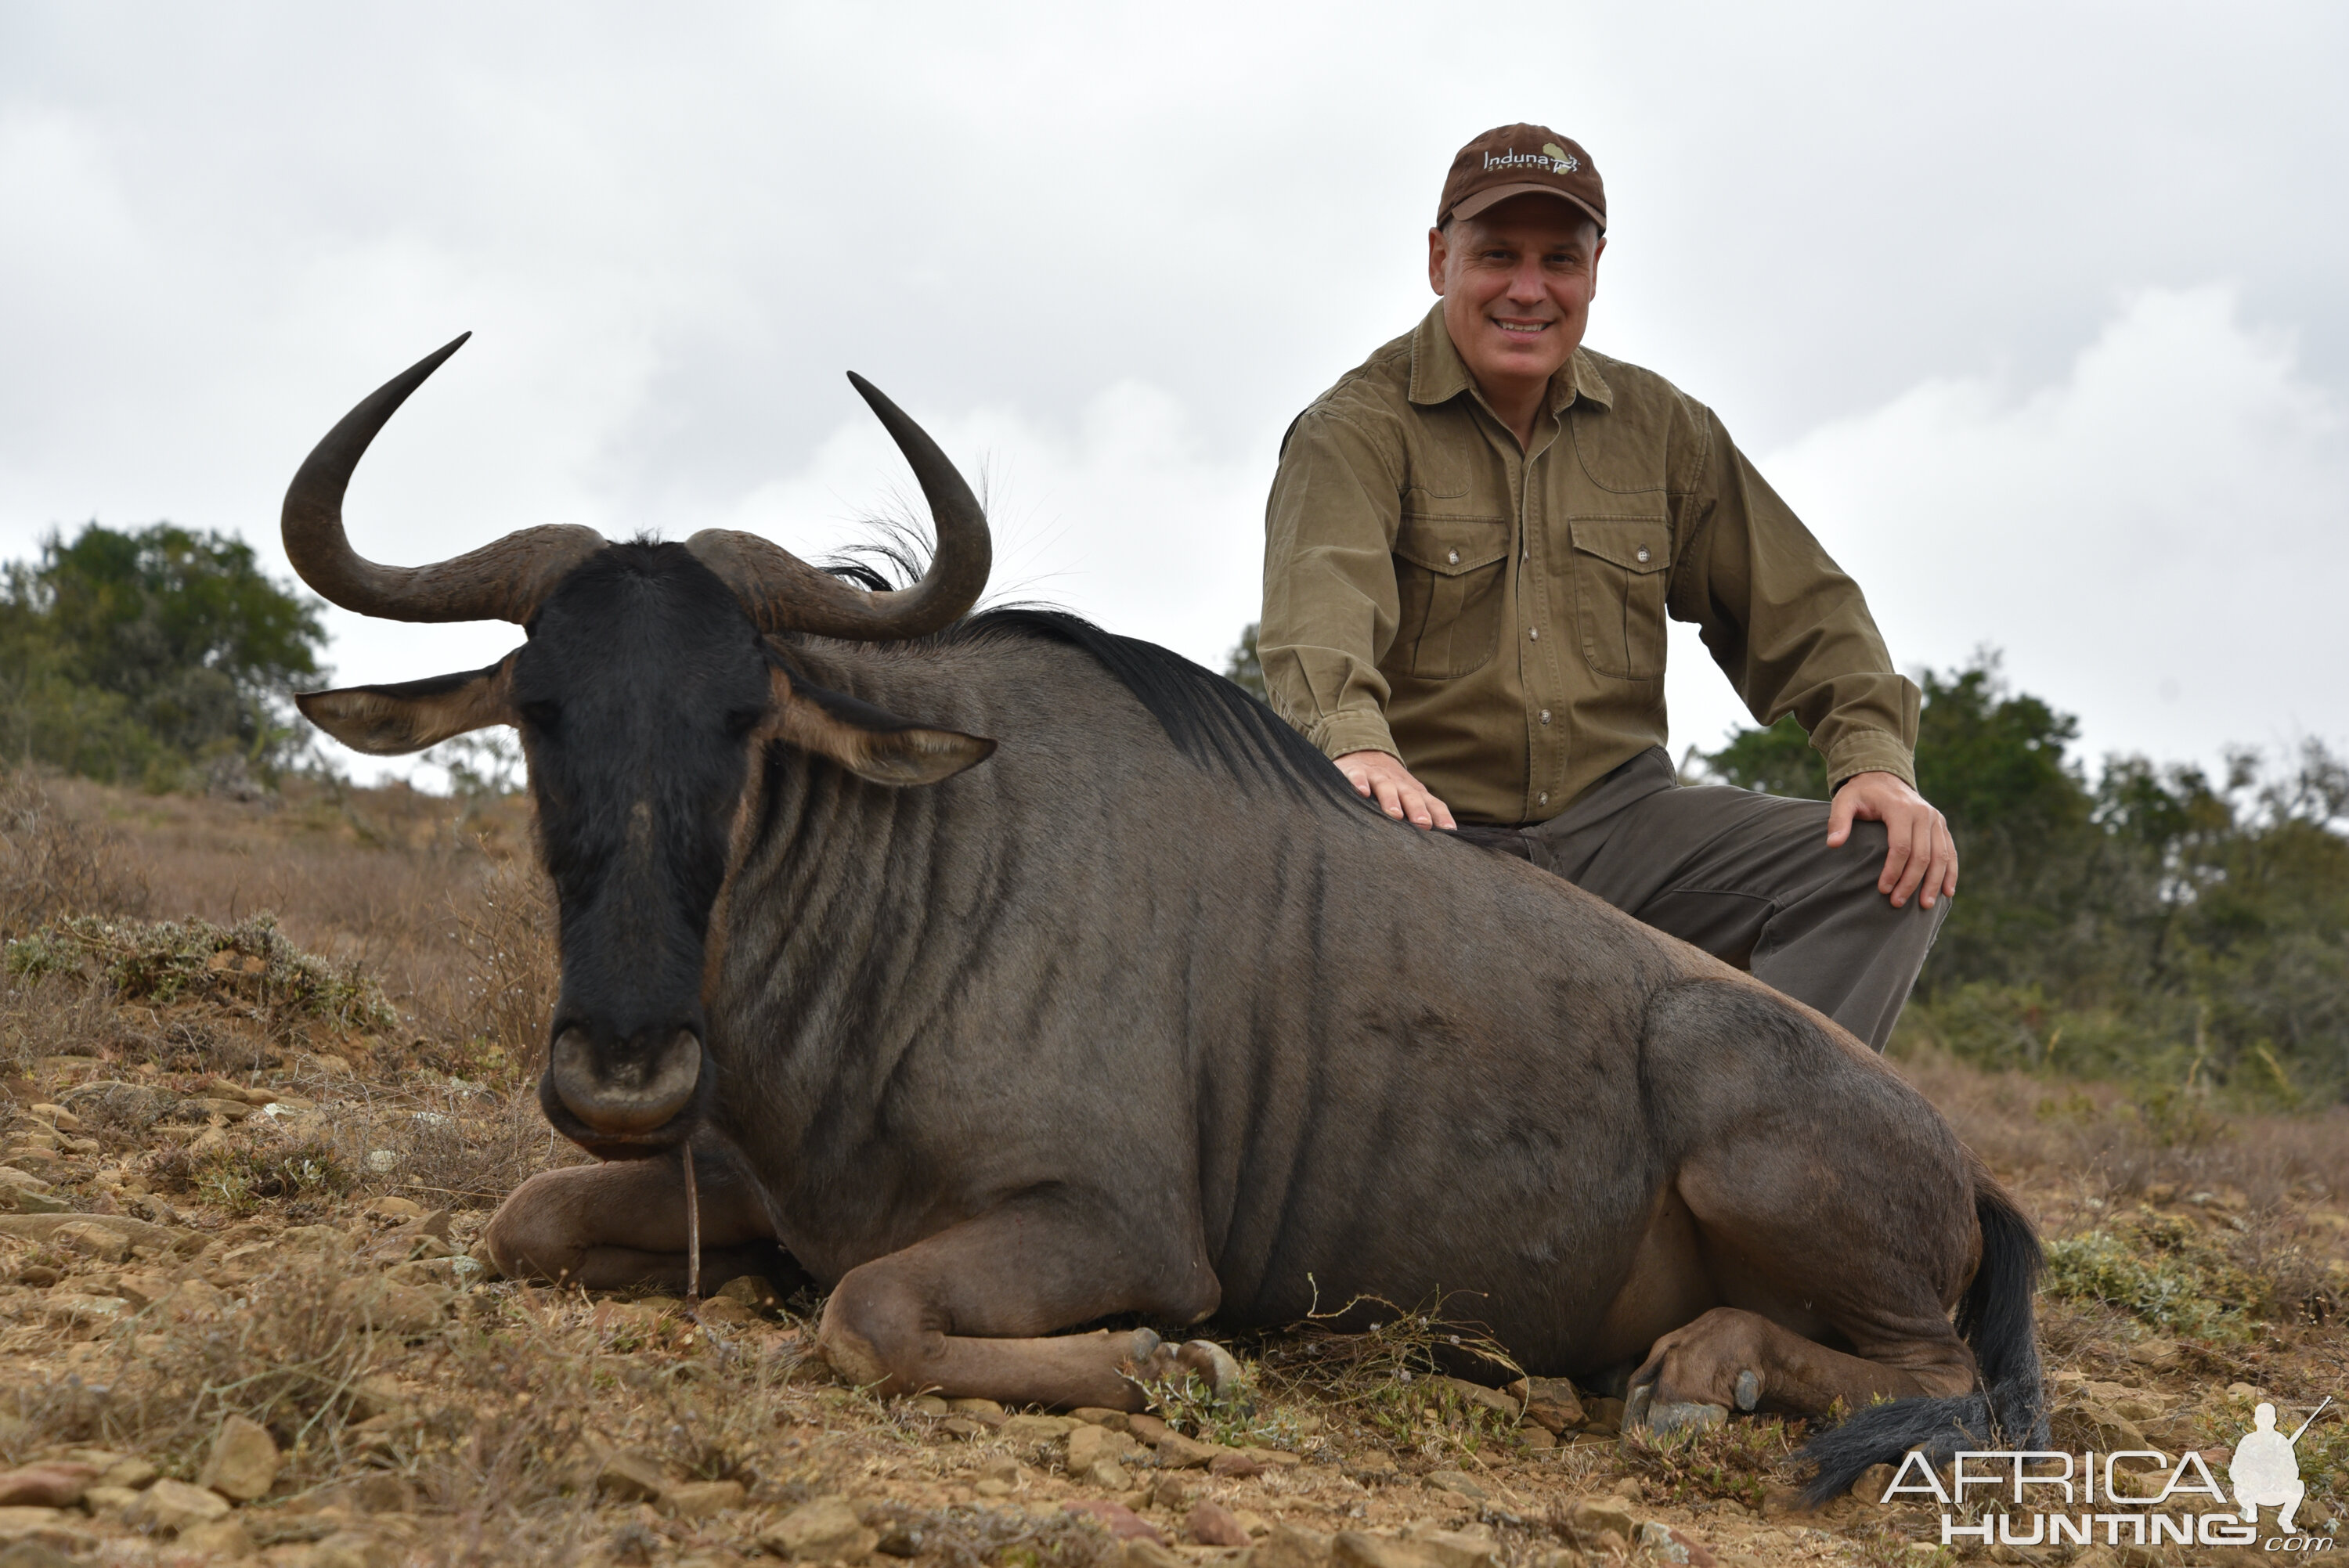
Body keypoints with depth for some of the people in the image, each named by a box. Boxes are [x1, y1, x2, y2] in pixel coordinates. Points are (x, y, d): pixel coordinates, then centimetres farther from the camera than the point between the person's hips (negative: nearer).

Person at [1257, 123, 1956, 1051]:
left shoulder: (1659, 427, 14)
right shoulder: (1358, 428, -3)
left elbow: (1794, 603, 11)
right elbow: (1321, 599, -23)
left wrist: (1874, 756, -8)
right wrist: (1356, 743, -46)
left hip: (1620, 817, 4)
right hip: (1431, 832, -4)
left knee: (1894, 866, -17)